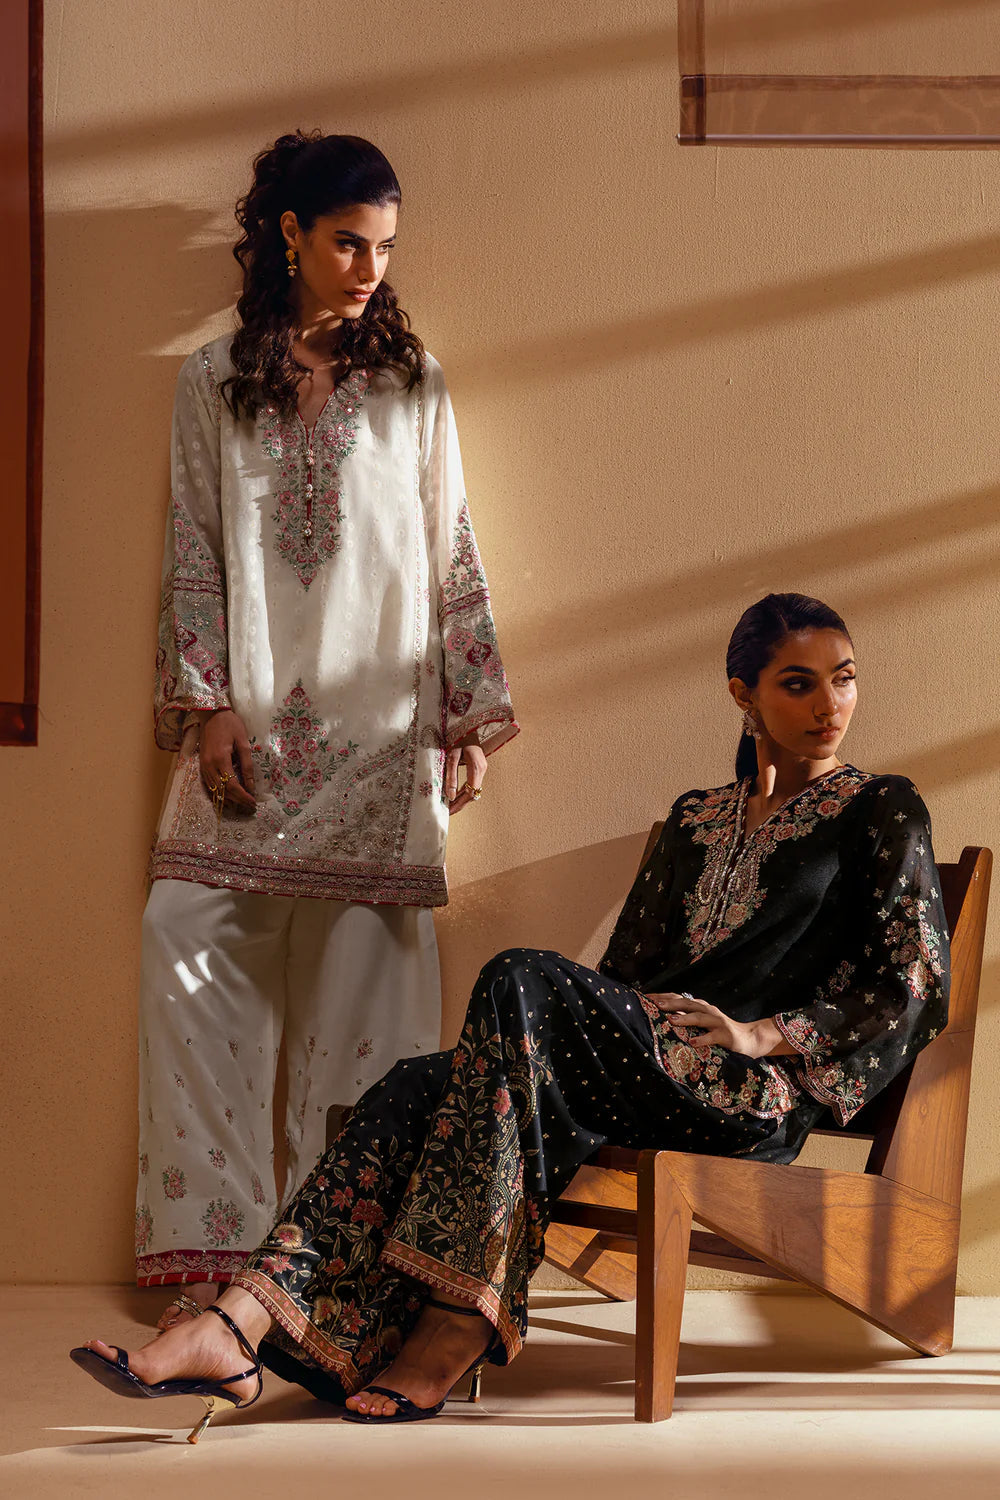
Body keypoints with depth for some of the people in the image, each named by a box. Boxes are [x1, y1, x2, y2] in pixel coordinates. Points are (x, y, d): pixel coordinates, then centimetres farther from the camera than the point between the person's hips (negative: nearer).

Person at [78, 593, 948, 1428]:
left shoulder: (882, 812, 10)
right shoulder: (697, 820, 25)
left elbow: (915, 987, 0)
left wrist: (763, 1032, -12)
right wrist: (606, 1026, -4)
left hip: (758, 1088, -5)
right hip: (646, 1074, 5)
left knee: (524, 984, -30)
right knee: (419, 1089, -21)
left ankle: (459, 1326, -32)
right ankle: (240, 1327, -34)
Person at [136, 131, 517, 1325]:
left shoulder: (412, 385, 10)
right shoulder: (212, 383, 9)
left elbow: (451, 558, 9)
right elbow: (192, 554, 7)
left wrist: (472, 713, 4)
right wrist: (207, 707, -3)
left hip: (377, 736, 0)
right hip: (245, 730, 1)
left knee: (362, 992, -3)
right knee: (189, 959, -6)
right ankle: (210, 1246, 3)